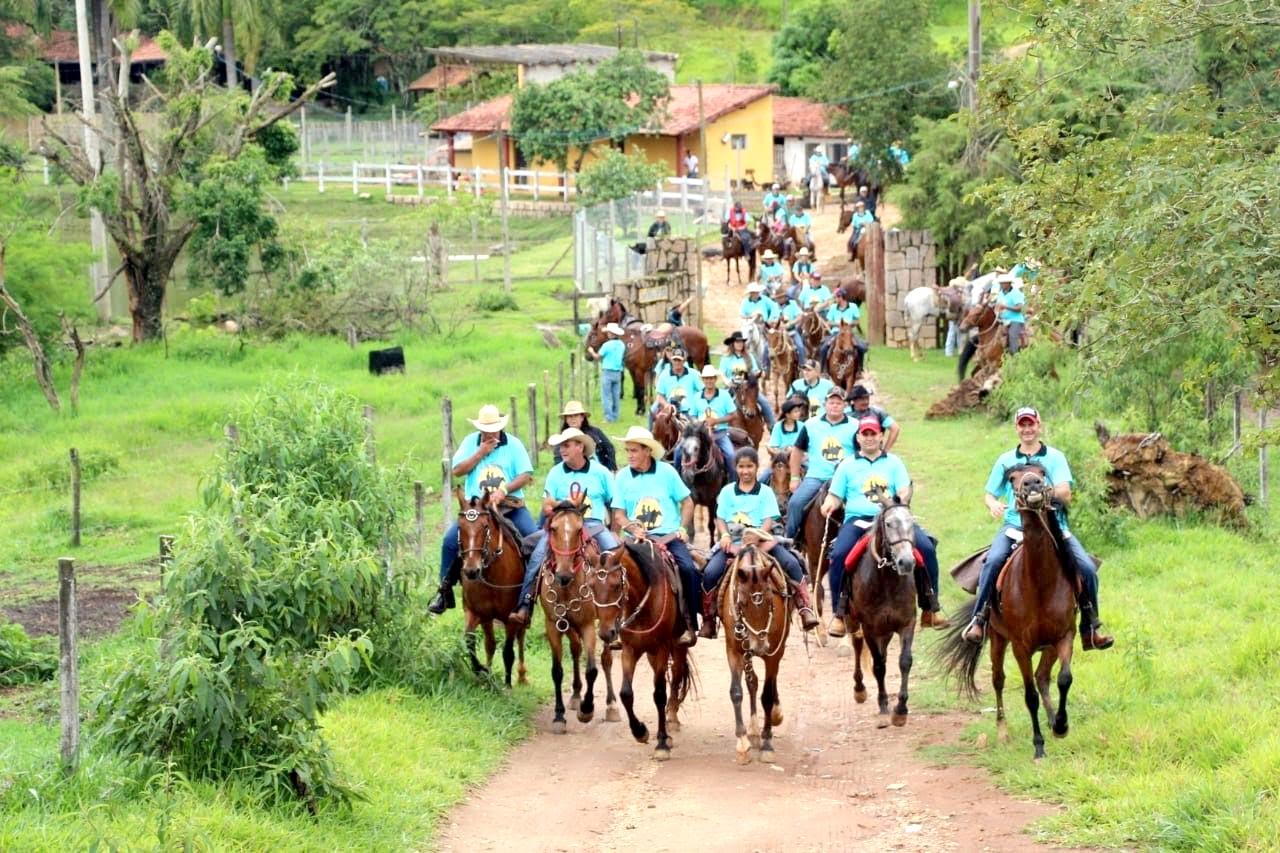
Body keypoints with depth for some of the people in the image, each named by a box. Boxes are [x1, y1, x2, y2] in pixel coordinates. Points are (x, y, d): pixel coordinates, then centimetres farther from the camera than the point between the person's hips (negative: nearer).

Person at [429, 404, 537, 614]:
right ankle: (445, 591, -7)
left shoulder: (513, 444, 2)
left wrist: (504, 490, -20)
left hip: (510, 506, -1)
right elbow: (457, 470, -1)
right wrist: (480, 453, -10)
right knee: (450, 539, -18)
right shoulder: (470, 442, 7)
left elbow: (526, 475, -5)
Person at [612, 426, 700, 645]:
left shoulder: (666, 472, 2)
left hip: (669, 536, -1)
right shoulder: (622, 477, 5)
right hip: (639, 538, 1)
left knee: (687, 568, -27)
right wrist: (633, 528, -14)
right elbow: (619, 515, 6)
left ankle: (690, 624, -15)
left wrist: (682, 530, -4)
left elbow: (687, 503, 9)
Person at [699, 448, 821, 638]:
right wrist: (724, 534, -11)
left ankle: (805, 608, -17)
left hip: (762, 540, -1)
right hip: (732, 542, 1)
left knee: (791, 563, -24)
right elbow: (720, 519, 9)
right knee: (710, 572, -23)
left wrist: (757, 535, -20)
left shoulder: (765, 492, 8)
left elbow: (769, 520, -1)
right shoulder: (727, 492, 12)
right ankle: (708, 620, -9)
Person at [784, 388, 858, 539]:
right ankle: (789, 539, -10)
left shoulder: (855, 427, 3)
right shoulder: (811, 425, 9)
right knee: (795, 503, -19)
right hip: (815, 477, 1)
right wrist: (795, 478, 13)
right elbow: (797, 451, 16)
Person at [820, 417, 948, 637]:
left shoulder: (893, 462, 17)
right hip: (857, 520, -1)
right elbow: (835, 495, 14)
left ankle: (931, 607, -10)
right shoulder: (847, 465, 16)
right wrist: (829, 504, -9)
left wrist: (903, 499, -17)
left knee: (926, 548, -21)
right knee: (839, 554, -30)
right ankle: (840, 613, -19)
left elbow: (904, 490, 7)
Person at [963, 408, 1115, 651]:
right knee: (993, 561, -30)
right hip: (1015, 524, 0)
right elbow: (989, 494, 15)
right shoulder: (1006, 460, 11)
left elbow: (1065, 495, -4)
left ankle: (1090, 629, 0)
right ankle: (979, 620, -23)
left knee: (1087, 567, -15)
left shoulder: (1055, 457, 6)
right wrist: (993, 505, -9)